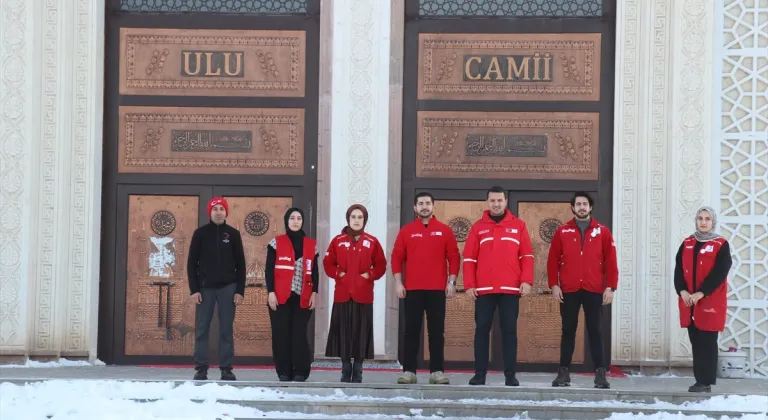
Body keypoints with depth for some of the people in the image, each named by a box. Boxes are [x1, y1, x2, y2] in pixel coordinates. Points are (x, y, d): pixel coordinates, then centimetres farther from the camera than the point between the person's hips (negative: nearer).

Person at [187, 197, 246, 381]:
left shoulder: (233, 234, 4)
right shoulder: (200, 233, 2)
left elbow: (240, 264, 5)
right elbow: (192, 263, 2)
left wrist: (240, 290, -2)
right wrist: (194, 289, -6)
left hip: (228, 288, 0)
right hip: (205, 288, 0)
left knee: (226, 330, 1)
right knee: (202, 330, 0)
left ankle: (226, 369, 4)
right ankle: (201, 368, 4)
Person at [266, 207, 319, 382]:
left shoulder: (311, 245, 11)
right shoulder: (276, 243, 5)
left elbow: (314, 271, 12)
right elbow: (269, 269, 2)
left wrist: (314, 293, 2)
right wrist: (271, 292, -7)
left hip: (303, 297, 1)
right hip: (280, 297, -1)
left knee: (299, 334, -4)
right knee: (281, 334, -2)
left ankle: (300, 372, 2)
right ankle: (284, 372, 4)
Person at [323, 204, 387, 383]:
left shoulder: (372, 242, 4)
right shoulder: (338, 241, 5)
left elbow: (381, 265, 7)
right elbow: (328, 263, 9)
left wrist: (369, 276, -6)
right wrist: (339, 274, -6)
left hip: (363, 294, 0)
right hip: (342, 293, 1)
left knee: (361, 331, -1)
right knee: (343, 331, 1)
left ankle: (358, 371, 6)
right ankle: (346, 370, 9)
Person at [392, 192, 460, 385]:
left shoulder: (444, 230, 7)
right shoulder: (406, 231, 7)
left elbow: (454, 257, 5)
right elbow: (397, 257, 4)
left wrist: (451, 282, -3)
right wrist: (398, 282, -4)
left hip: (437, 289, 0)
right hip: (412, 289, 0)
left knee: (436, 331, 1)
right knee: (412, 330, 0)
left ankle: (436, 371, 4)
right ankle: (408, 371, 1)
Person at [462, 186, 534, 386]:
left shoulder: (518, 226, 8)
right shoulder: (478, 227, 9)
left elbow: (527, 255, 5)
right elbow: (469, 258, 5)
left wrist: (527, 281, -6)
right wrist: (469, 285, -3)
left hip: (511, 289, -1)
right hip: (483, 289, 1)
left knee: (509, 331, 1)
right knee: (482, 330, 1)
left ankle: (510, 374, 4)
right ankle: (480, 373, 6)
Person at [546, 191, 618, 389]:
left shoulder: (602, 231, 6)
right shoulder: (562, 232, 7)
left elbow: (610, 261, 3)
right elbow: (553, 260, 4)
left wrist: (610, 287, -4)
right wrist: (554, 285, -5)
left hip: (594, 290, 0)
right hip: (568, 290, 1)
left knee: (594, 330, 1)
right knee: (568, 330, 5)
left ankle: (600, 373, 1)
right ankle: (564, 372, 8)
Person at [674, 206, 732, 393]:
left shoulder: (721, 245, -2)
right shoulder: (687, 244, 12)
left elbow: (719, 273, -11)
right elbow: (678, 270, 4)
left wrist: (701, 293, -18)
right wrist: (682, 291, -12)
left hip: (711, 302, -5)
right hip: (688, 301, 5)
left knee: (708, 342, -4)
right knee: (696, 342, 8)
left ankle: (706, 382, -2)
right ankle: (700, 380, 13)